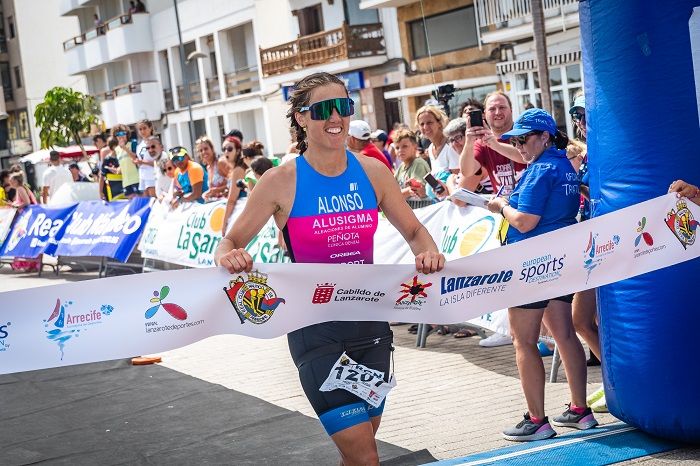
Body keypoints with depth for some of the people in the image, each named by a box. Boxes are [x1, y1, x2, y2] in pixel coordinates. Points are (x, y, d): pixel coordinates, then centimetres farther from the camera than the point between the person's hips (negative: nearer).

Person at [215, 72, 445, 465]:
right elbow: (231, 242, -2)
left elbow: (414, 231, 11)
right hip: (314, 326, -4)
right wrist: (229, 257, -26)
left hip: (370, 319, 4)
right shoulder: (282, 182, -10)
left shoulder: (373, 172, 0)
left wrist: (428, 252, -11)